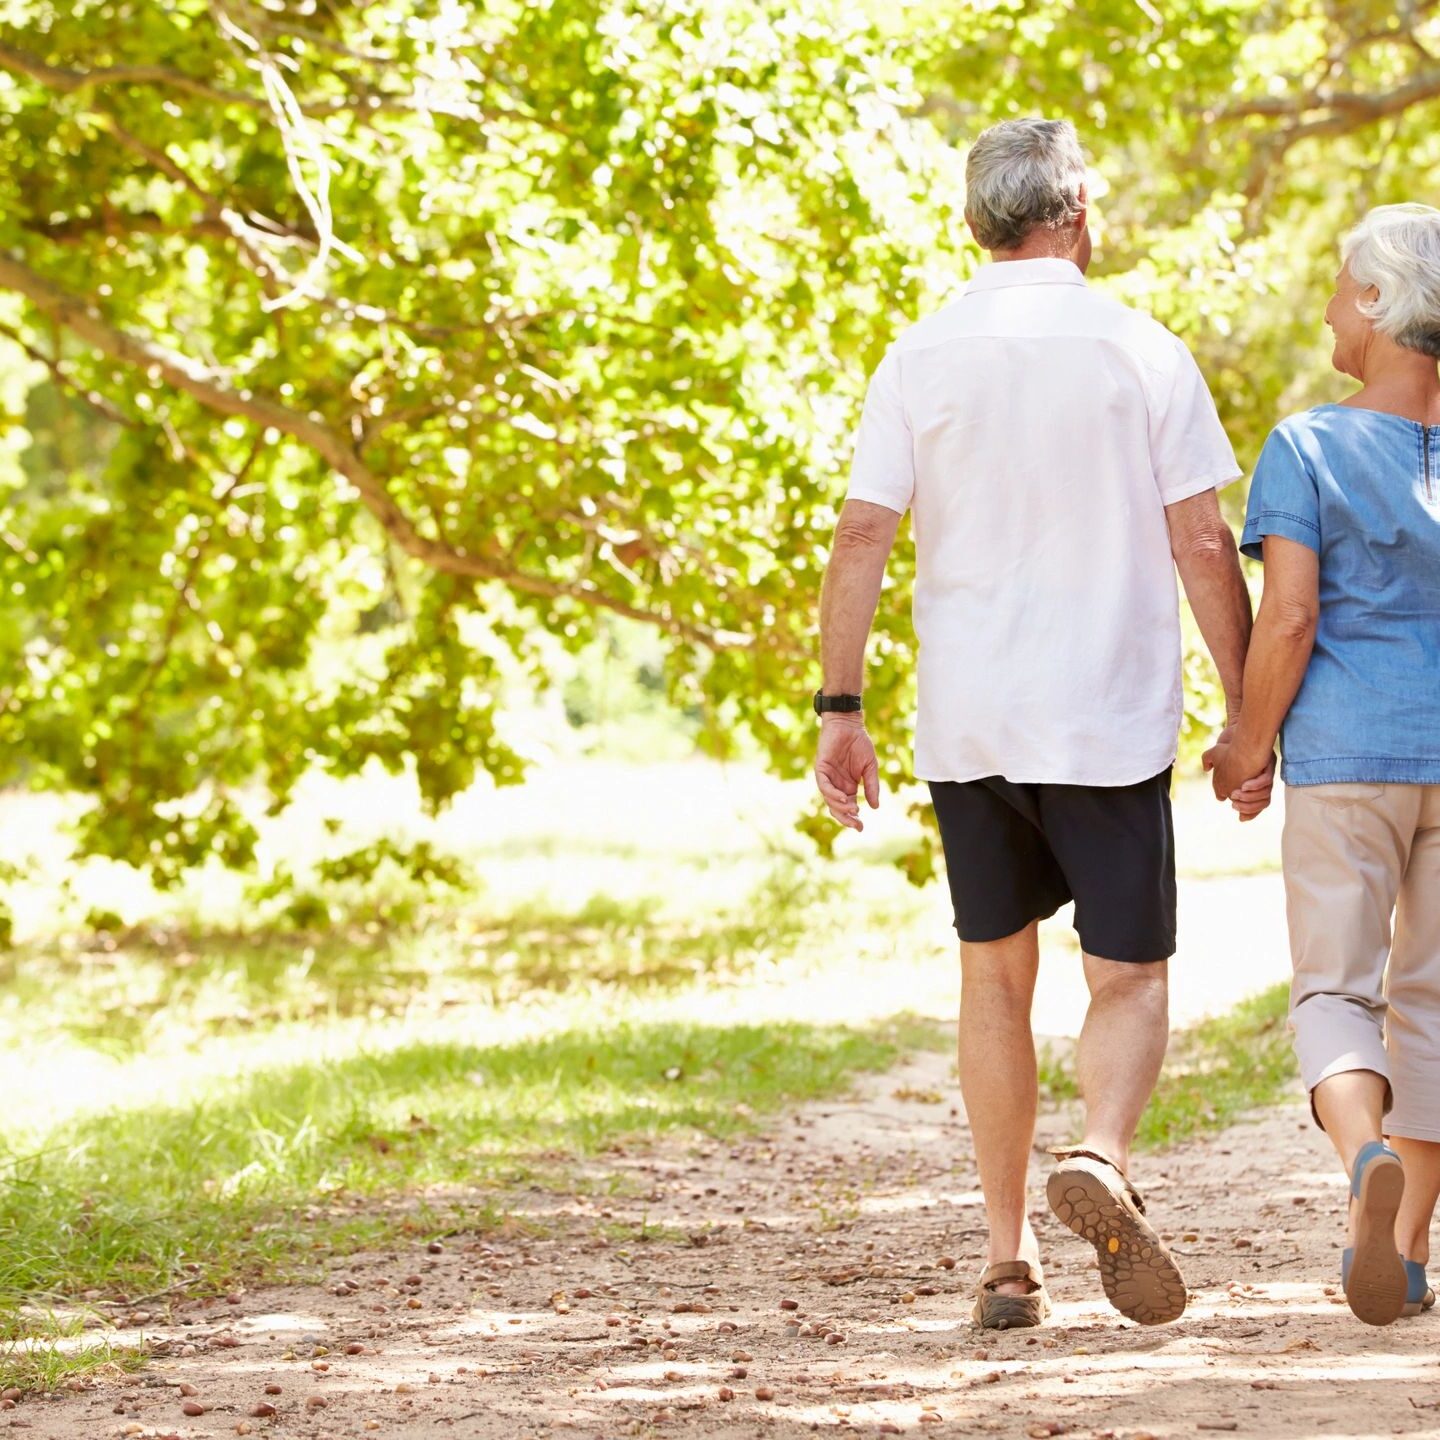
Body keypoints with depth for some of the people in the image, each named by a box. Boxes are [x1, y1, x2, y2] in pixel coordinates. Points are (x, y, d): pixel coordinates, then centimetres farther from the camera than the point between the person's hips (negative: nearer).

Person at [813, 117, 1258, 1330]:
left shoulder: (920, 362, 2)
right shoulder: (1142, 354, -3)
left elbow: (862, 539, -4)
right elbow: (1203, 544, -5)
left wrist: (840, 710, 0)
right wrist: (1247, 709, 3)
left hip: (966, 725, 2)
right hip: (1110, 724, -2)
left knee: (996, 976, 14)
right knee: (1129, 978, 6)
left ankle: (1009, 1258, 12)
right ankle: (1100, 1155, -24)